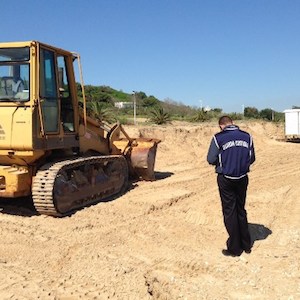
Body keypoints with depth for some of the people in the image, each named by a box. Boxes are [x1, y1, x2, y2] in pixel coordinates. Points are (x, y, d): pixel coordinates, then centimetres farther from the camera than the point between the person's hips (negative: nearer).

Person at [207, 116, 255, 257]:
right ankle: (246, 244, 28)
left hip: (226, 179, -4)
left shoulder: (218, 138, -10)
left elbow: (211, 159, -9)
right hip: (242, 178, 4)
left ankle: (234, 248, 13)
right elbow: (252, 158, 5)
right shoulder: (246, 136, 1)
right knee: (241, 210, 18)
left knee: (229, 212, 7)